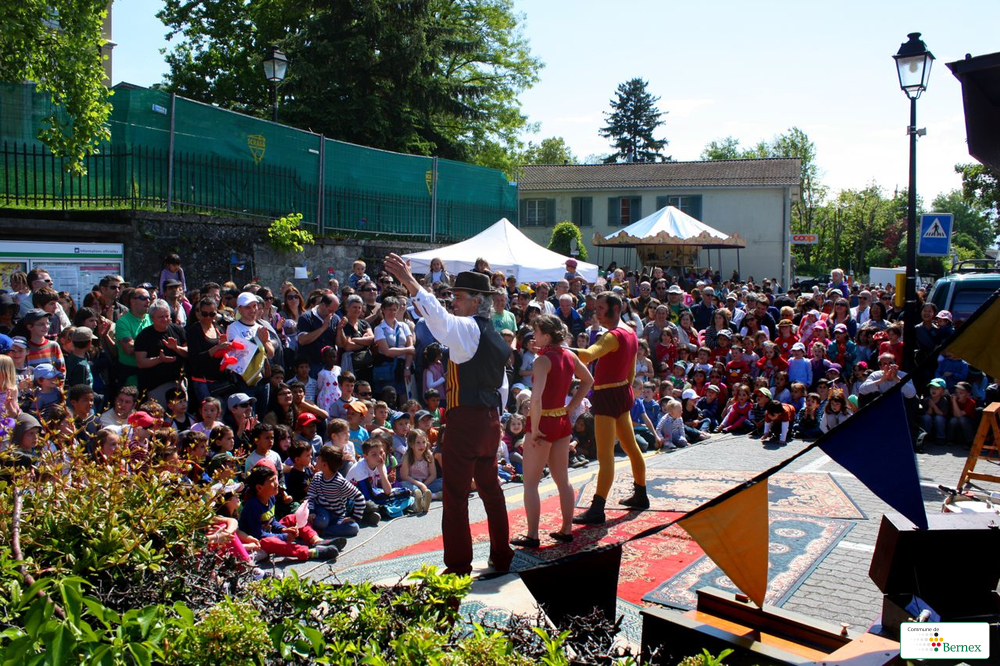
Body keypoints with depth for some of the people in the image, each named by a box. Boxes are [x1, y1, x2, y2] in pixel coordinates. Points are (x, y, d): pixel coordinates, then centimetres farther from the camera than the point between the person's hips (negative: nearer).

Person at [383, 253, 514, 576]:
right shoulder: (494, 336, 15)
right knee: (490, 487, 19)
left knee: (456, 494, -3)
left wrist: (409, 281, -38)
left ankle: (458, 566, 1)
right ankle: (502, 556, 27)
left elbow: (438, 316, -32)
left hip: (465, 419, -9)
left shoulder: (467, 328, -12)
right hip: (490, 418, 9)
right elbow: (502, 385, 19)